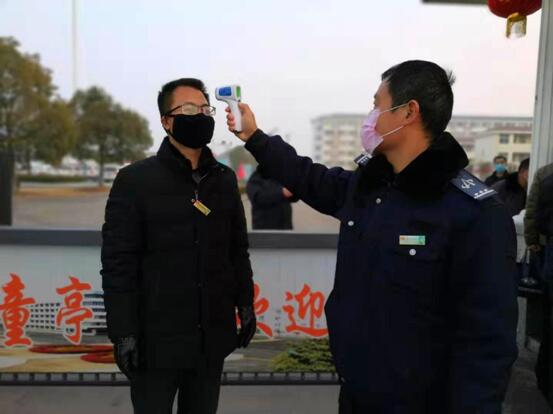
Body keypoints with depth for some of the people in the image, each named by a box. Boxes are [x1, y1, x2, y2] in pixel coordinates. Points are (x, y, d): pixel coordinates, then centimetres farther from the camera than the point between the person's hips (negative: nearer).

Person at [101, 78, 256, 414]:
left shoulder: (225, 179, 7)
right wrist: (124, 333, -12)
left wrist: (245, 305, 9)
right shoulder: (135, 180, -7)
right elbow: (118, 264, -9)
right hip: (157, 337, -4)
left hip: (212, 336, 4)